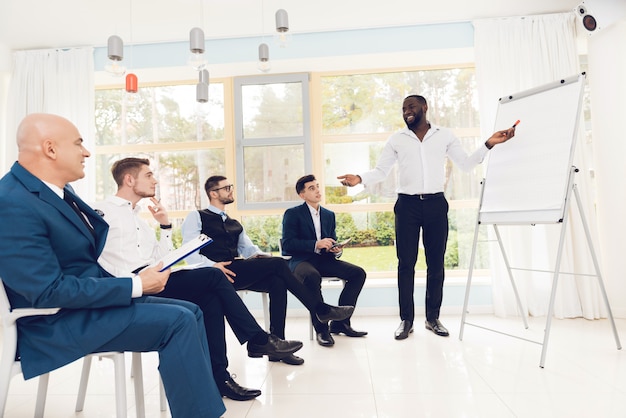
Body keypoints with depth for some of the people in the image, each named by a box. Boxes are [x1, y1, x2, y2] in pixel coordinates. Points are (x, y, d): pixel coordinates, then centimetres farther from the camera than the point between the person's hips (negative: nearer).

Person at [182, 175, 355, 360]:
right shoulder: (196, 217, 8)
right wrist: (212, 265, -21)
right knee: (278, 263, -22)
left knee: (277, 282, -24)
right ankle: (320, 308, -10)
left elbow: (248, 248, 20)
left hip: (236, 272, 6)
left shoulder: (234, 224, 27)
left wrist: (258, 255, -4)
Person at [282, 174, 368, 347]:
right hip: (301, 260, -5)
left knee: (358, 273, -14)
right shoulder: (292, 214, 0)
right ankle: (321, 328, -22)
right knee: (312, 276, -39)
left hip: (324, 260, 6)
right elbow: (287, 244, -11)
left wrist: (337, 250, -5)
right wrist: (316, 244, -21)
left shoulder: (329, 215, 17)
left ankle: (339, 322, -3)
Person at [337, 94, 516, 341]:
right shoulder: (396, 140, 8)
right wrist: (360, 179, -15)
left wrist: (489, 144, -6)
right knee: (406, 263, 0)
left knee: (436, 263, 6)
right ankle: (406, 320, 9)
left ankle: (433, 318, 18)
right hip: (407, 205, 0)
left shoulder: (445, 136, 9)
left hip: (436, 204, 1)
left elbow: (466, 164, 7)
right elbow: (380, 171, 4)